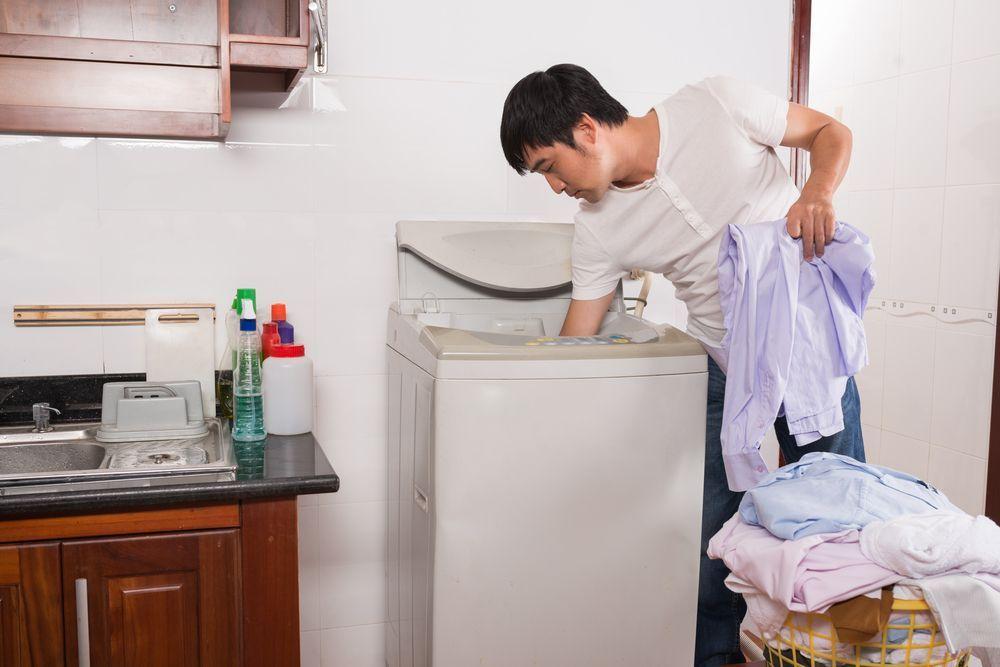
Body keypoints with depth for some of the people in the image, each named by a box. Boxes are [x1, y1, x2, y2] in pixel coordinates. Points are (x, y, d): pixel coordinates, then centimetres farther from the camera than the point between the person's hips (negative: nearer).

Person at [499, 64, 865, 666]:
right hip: (724, 366, 3)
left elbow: (832, 132, -4)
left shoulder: (717, 106, -16)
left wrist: (817, 194, -24)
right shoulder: (598, 231, -7)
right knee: (713, 522, 2)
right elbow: (575, 344, -3)